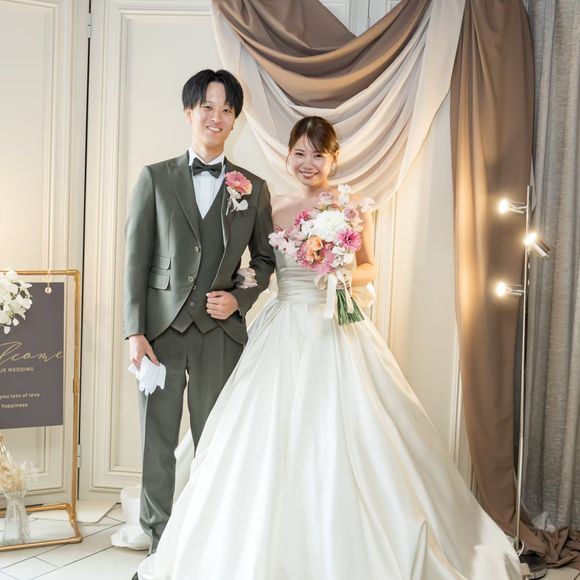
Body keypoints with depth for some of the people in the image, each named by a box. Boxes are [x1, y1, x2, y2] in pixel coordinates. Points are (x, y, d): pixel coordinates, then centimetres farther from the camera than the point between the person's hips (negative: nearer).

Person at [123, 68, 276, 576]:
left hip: (221, 330, 1)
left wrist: (240, 298, -4)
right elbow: (136, 260, 0)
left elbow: (266, 259, 14)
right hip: (163, 329, 0)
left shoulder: (253, 188, 7)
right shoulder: (155, 178, 4)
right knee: (158, 441, 7)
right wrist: (134, 332, -7)